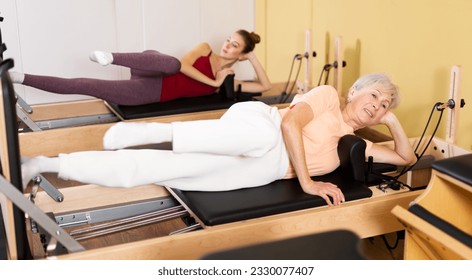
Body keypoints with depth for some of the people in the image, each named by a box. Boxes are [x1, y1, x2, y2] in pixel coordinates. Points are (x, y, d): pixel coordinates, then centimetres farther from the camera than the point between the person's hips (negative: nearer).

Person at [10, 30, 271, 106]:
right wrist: (213, 82, -11)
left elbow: (265, 86, 9)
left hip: (150, 93, 2)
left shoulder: (228, 81, 13)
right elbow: (181, 64, -9)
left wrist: (254, 58, 3)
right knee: (170, 63, -41)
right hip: (149, 76, -2)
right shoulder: (205, 49, 8)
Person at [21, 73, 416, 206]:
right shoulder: (327, 96, 3)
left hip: (253, 171, 4)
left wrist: (392, 121, 14)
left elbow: (407, 158, 28)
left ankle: (47, 164, 8)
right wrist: (307, 183, -14)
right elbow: (289, 123, -12)